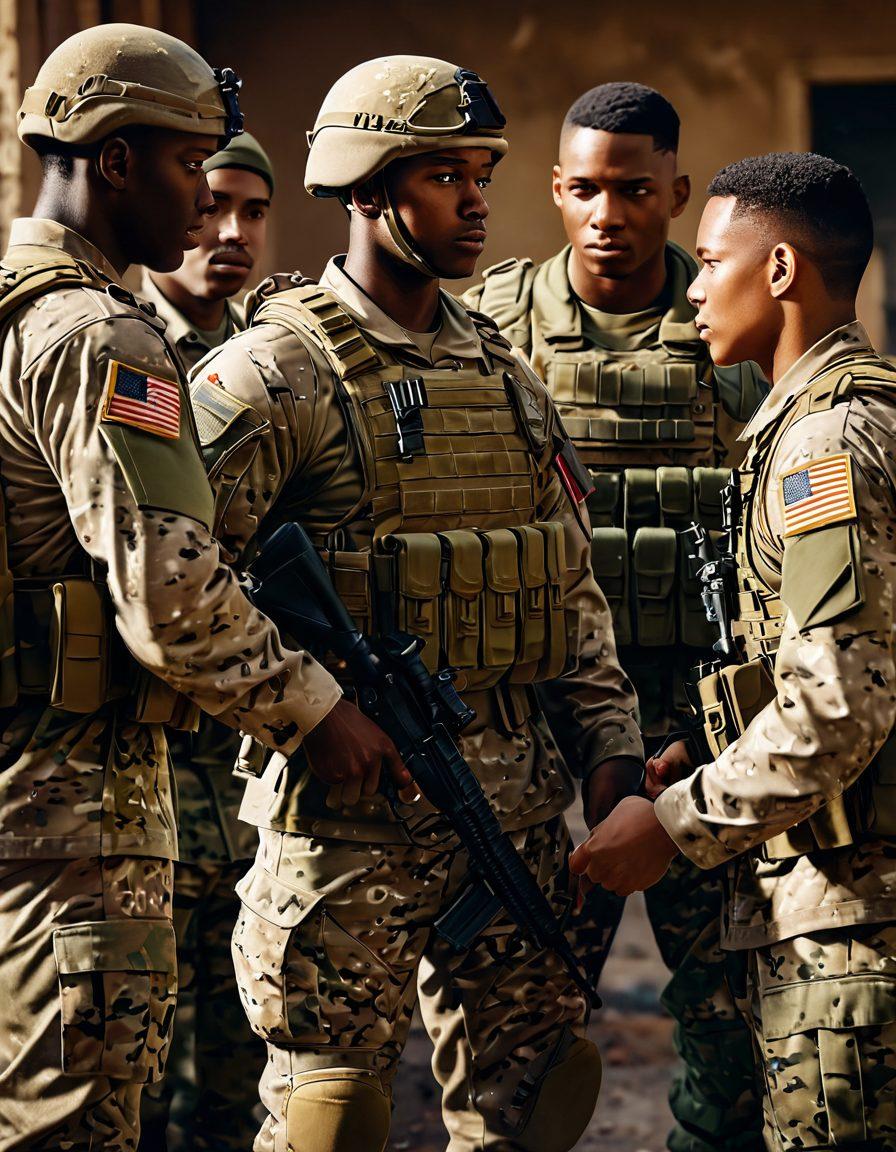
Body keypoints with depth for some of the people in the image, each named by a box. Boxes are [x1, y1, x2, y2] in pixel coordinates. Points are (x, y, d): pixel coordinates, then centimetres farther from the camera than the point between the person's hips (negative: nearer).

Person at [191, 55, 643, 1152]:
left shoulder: (504, 373, 15)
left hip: (513, 801, 6)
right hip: (348, 807, -6)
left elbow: (572, 585, 19)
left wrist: (615, 748, 11)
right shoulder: (278, 370, -8)